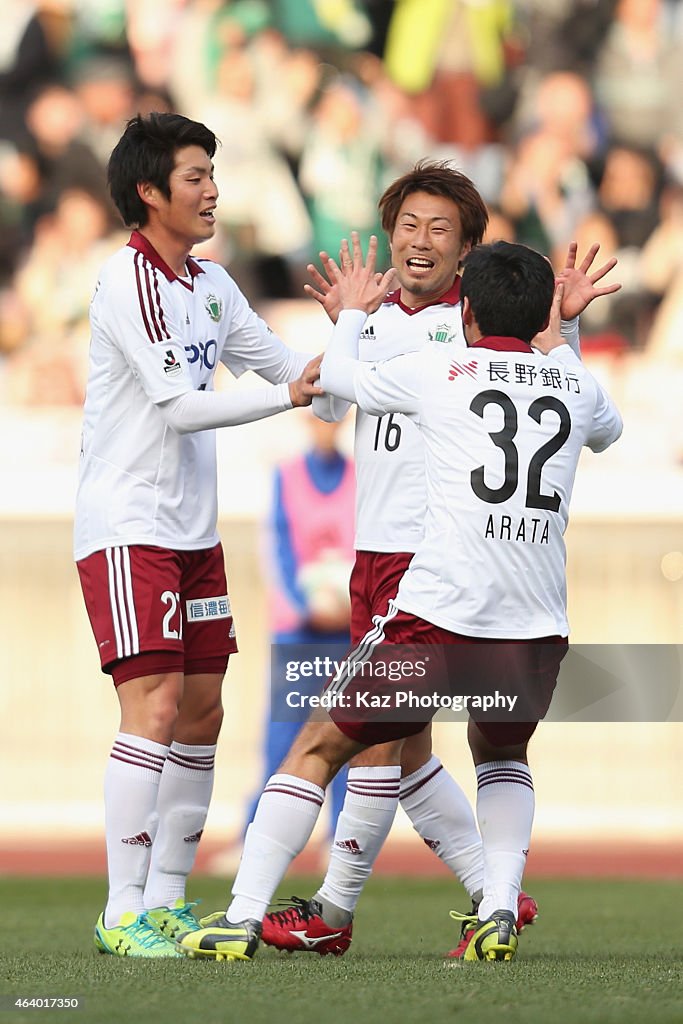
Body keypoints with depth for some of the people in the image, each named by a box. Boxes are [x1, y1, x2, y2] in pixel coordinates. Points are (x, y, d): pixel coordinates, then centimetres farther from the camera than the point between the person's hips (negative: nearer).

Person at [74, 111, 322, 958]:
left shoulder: (210, 286, 13)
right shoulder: (128, 282, -13)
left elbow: (290, 368, 20)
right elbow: (179, 406, -19)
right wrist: (285, 396, -21)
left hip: (192, 532, 9)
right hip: (126, 529, -9)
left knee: (202, 714, 7)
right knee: (155, 707, -15)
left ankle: (167, 901, 15)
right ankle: (123, 913, -14)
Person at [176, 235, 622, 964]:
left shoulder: (437, 370, 6)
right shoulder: (574, 385, 13)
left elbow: (336, 376, 25)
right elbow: (609, 429, 40)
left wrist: (352, 313, 44)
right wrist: (554, 345, 51)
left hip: (439, 617, -3)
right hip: (538, 630, 3)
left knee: (319, 749, 13)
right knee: (501, 754, 31)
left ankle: (242, 917, 5)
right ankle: (499, 911, 10)